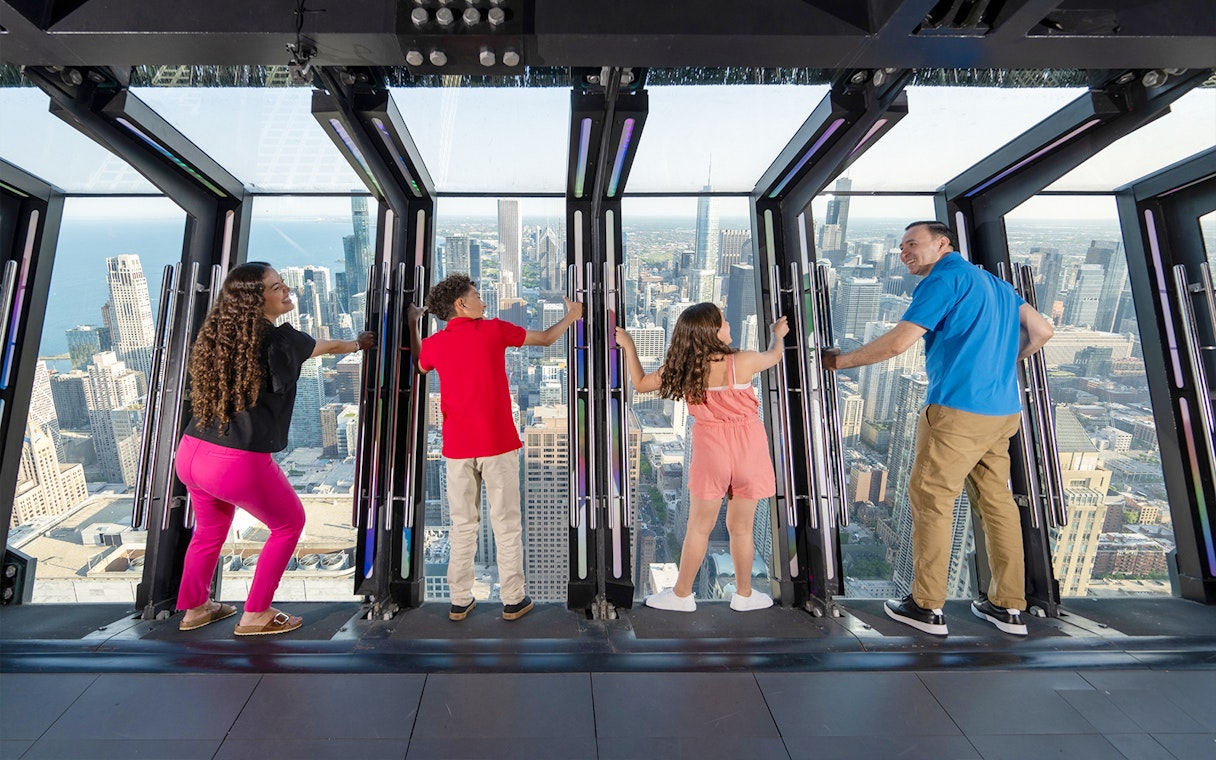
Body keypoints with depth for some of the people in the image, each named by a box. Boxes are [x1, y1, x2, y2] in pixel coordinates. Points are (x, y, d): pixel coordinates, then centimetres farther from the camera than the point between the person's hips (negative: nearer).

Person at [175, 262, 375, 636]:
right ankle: (255, 615, 26)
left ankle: (194, 609, 48)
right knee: (289, 523, 17)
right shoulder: (280, 339, -13)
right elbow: (329, 347, 6)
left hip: (190, 453, 8)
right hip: (238, 463, -7)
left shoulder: (219, 333, 4)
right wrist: (358, 344, 26)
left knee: (210, 529, 30)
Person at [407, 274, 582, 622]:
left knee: (463, 525, 14)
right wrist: (571, 316, 24)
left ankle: (460, 601, 23)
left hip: (457, 448, 3)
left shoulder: (434, 343, 4)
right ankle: (513, 600, 18)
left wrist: (412, 325, 33)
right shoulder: (494, 330, -4)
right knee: (506, 523, 8)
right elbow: (546, 338, 6)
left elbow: (419, 368, 27)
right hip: (498, 443, -3)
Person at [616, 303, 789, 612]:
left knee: (699, 527, 13)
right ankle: (744, 594, 31)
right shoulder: (744, 362, -14)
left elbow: (640, 384, 3)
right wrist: (777, 333, 31)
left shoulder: (682, 368, -10)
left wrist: (628, 346, 14)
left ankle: (682, 594, 25)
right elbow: (774, 355, 9)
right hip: (748, 450, 0)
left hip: (710, 449, 1)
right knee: (741, 528, 14)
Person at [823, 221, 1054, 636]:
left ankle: (927, 607, 5)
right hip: (1002, 409, 9)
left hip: (957, 407, -9)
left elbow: (897, 342, -14)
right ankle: (1008, 606, 21)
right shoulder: (995, 283, 20)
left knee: (930, 499, -2)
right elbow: (1041, 330, 21)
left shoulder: (944, 279, -7)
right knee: (996, 500, 13)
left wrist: (841, 360, -4)